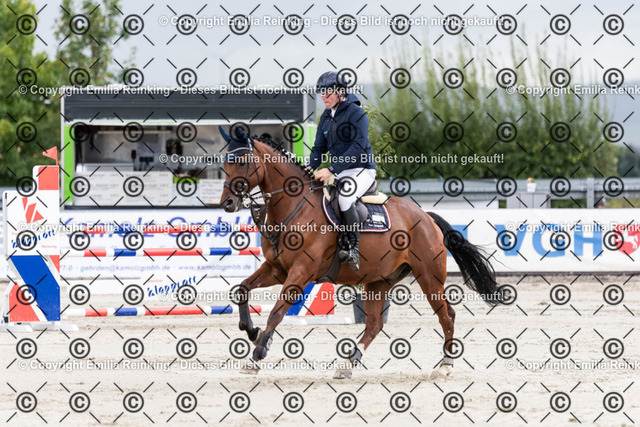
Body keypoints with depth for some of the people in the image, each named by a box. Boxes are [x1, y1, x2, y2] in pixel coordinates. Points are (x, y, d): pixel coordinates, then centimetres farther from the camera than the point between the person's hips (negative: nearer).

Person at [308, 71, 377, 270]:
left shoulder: (357, 114, -12)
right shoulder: (326, 118, 12)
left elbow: (358, 147, -22)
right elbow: (319, 148, 16)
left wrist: (332, 170, -28)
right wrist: (311, 168, -7)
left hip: (362, 170, -8)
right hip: (339, 172, 8)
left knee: (344, 197, -34)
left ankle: (354, 249, -28)